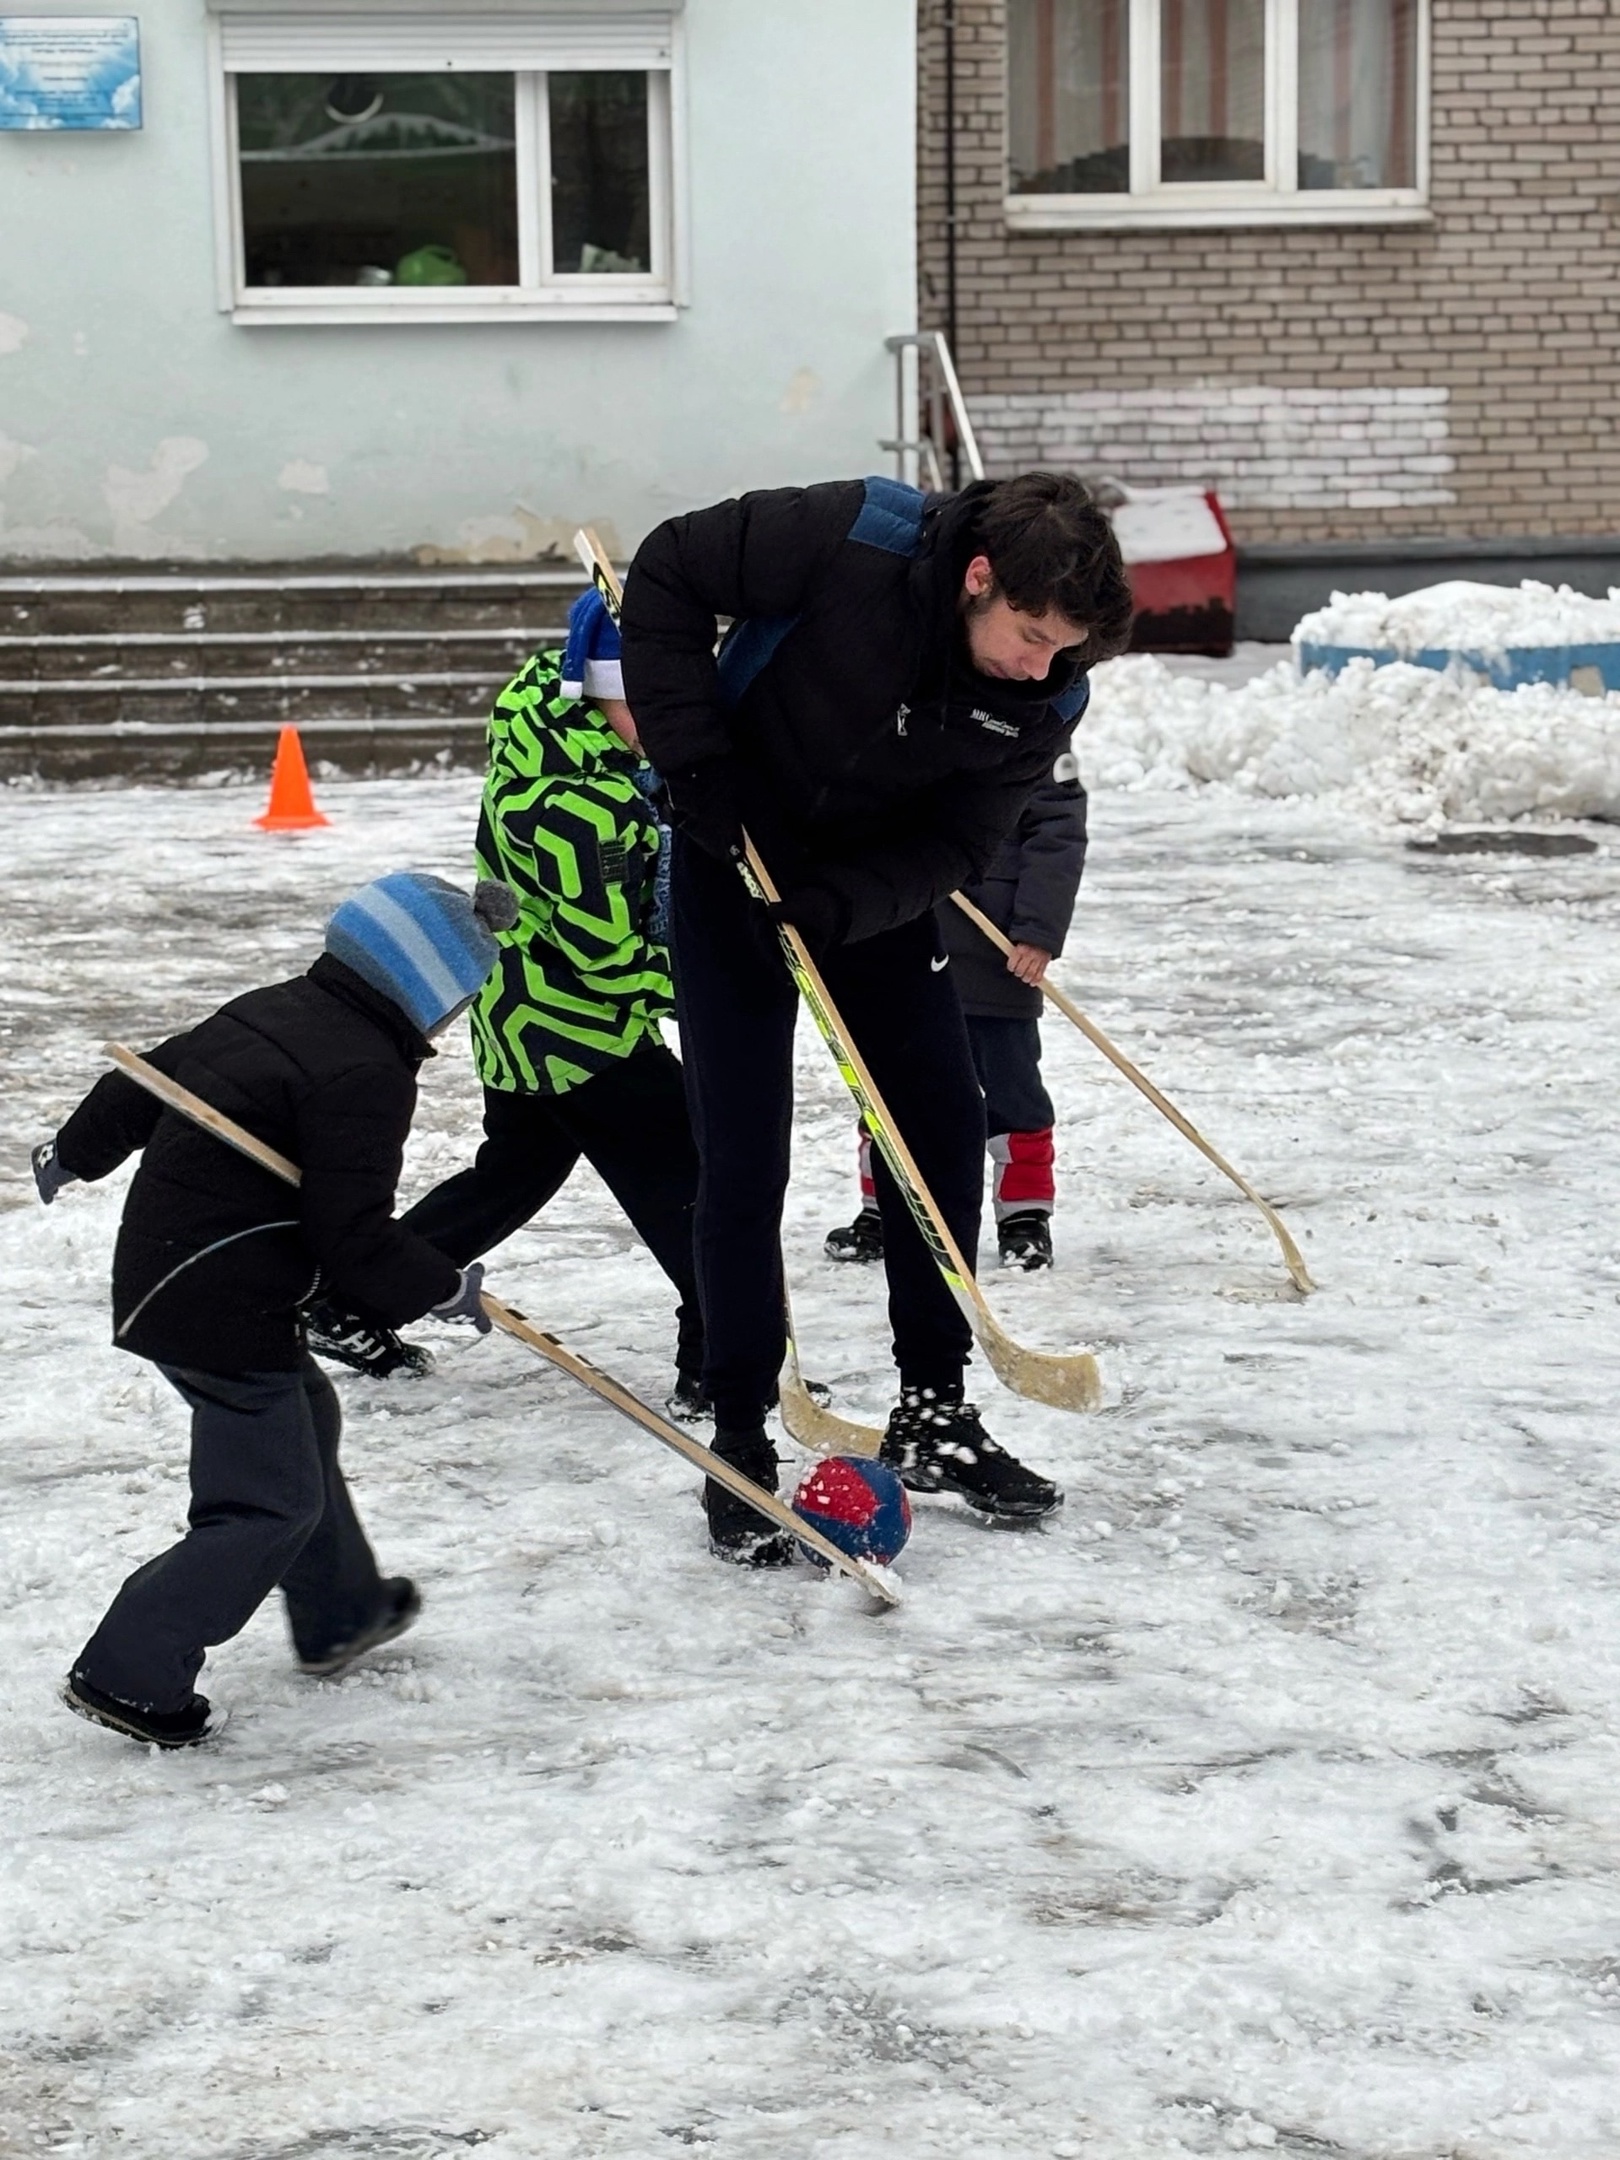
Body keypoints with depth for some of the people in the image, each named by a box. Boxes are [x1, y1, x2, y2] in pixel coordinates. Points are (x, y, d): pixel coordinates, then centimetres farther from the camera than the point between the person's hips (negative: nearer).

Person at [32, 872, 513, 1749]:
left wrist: (74, 1150, 38)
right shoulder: (366, 1074, -19)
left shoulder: (268, 1012, 8)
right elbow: (353, 1236, -21)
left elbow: (144, 1082, 21)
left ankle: (337, 1615, 42)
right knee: (271, 1502, -2)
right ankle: (129, 1674, -1)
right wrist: (444, 1288, -6)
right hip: (223, 1314, -10)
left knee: (302, 1419, 26)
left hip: (158, 1275, 10)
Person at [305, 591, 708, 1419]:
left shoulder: (542, 712, -1)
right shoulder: (580, 800, -27)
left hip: (520, 1010, 10)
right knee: (687, 1178, -5)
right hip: (580, 1029, -10)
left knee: (513, 1170, 24)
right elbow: (603, 953, -25)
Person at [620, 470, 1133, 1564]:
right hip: (736, 856, -4)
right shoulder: (849, 539, -31)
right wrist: (697, 766, -24)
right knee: (745, 1157, -6)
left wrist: (841, 901, -31)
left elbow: (957, 842, -13)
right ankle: (739, 1443, 4)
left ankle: (935, 1413, 19)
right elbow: (668, 573, -20)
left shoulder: (1048, 699, -18)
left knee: (946, 1125, 4)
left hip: (875, 888, 4)